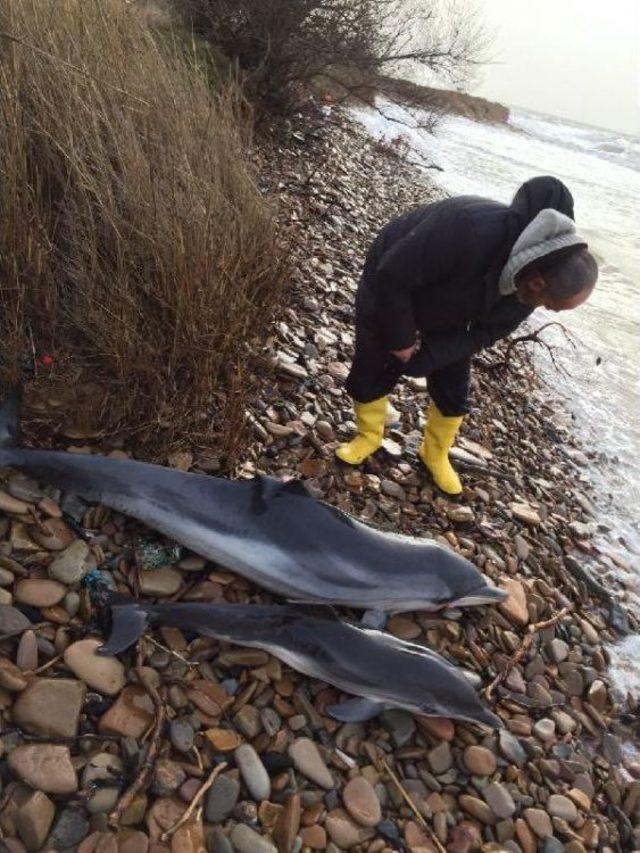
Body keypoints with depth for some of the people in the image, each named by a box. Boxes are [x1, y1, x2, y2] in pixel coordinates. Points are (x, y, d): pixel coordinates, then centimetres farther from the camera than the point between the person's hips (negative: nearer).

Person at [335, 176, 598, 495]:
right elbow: (391, 276, -36)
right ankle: (369, 436, 29)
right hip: (389, 290, -4)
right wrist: (401, 340, -25)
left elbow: (485, 332, -13)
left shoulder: (528, 281, -24)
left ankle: (436, 454, 31)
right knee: (370, 372, 2)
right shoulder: (467, 229, -46)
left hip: (447, 314, 5)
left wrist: (423, 359, -23)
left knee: (453, 390, 7)